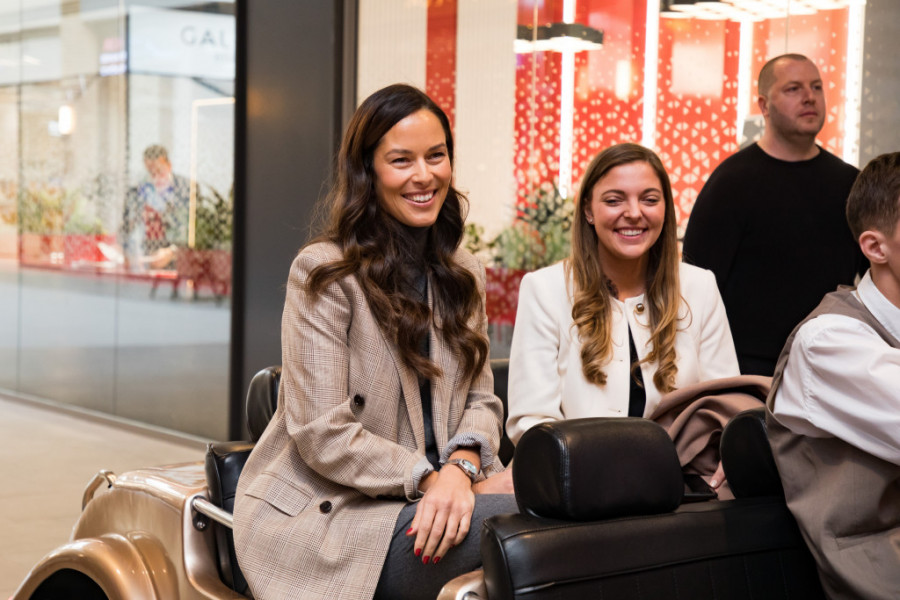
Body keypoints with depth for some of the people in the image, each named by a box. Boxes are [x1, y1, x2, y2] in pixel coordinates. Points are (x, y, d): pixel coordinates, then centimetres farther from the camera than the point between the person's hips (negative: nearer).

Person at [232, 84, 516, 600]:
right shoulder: (324, 273, -9)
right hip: (323, 513, -6)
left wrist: (462, 466, -12)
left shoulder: (464, 274, 14)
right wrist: (433, 478, -21)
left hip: (422, 500, 7)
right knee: (514, 522, -28)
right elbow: (323, 436, -13)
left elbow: (480, 399, 10)